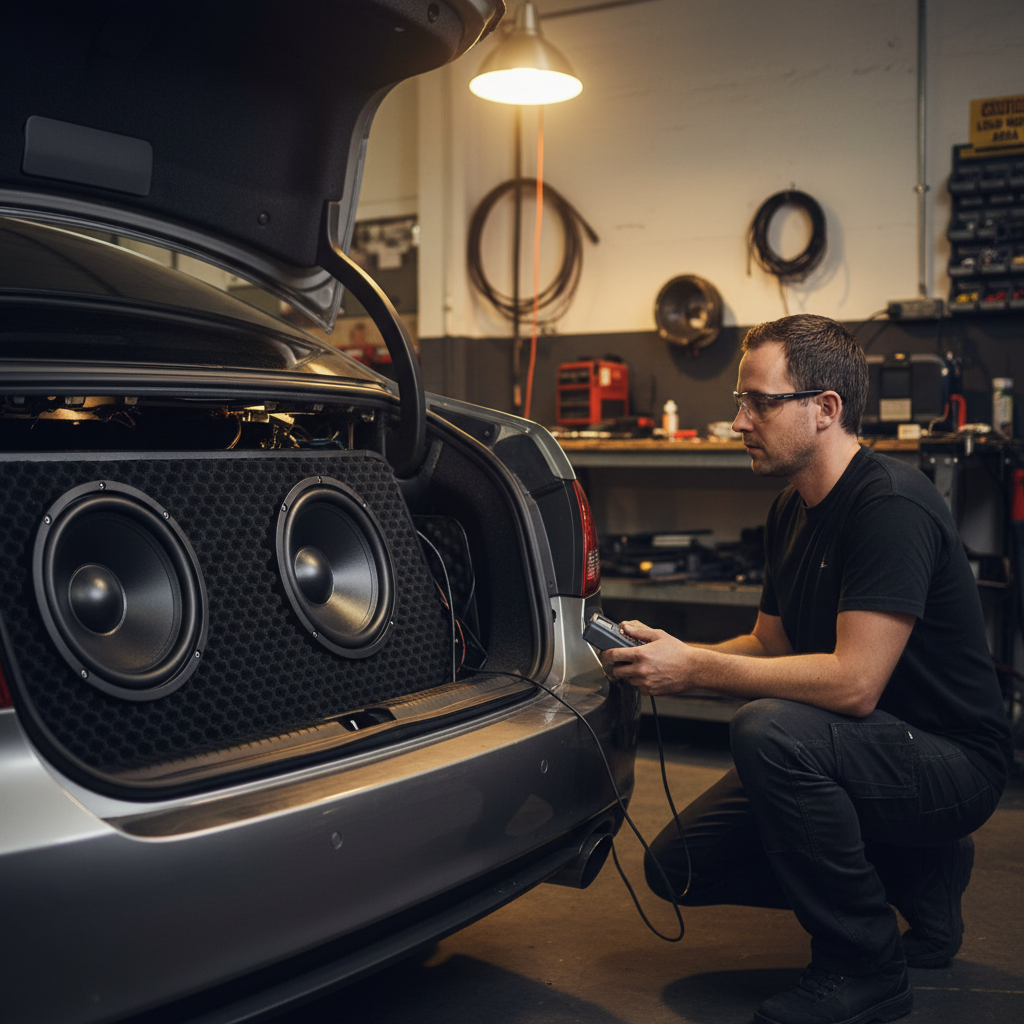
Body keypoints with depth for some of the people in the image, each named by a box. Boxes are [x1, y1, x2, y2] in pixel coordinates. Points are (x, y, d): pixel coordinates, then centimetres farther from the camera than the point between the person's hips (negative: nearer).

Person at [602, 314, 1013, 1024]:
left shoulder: (890, 504, -24)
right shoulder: (793, 511, 5)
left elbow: (853, 683, -30)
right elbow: (771, 646, 12)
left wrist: (696, 669, -25)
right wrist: (669, 655, -5)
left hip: (953, 759, -9)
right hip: (874, 747, 9)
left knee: (769, 729, -35)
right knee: (678, 866, 2)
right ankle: (918, 872, 13)